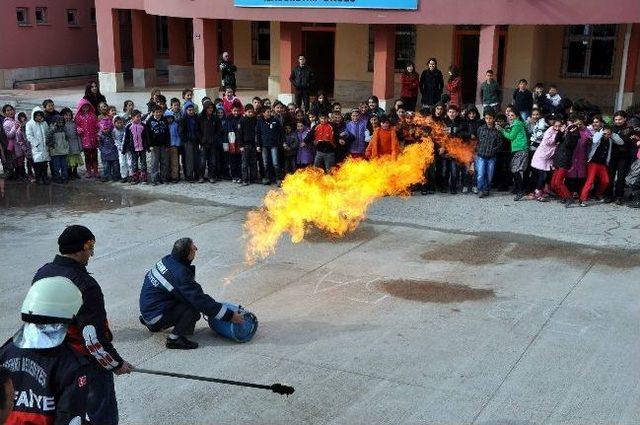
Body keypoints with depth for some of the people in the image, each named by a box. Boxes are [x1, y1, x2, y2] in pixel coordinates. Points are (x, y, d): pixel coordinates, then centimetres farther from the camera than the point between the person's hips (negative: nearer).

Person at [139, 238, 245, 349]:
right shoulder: (180, 275, -27)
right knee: (194, 307, -18)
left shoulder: (168, 259, -1)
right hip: (155, 315, -9)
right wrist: (230, 316, -20)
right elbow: (201, 301, -25)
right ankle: (175, 338, -10)